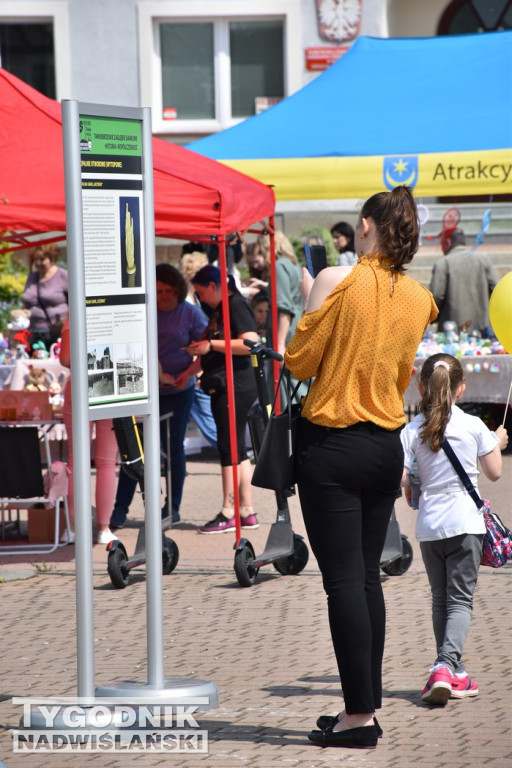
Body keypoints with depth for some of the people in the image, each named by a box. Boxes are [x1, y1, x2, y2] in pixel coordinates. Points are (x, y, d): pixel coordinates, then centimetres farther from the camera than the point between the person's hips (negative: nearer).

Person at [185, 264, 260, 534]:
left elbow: (251, 343, -23)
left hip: (235, 387, -10)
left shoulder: (236, 306, -11)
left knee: (229, 447, -9)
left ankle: (229, 513, -7)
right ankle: (247, 511, 12)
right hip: (223, 388, 10)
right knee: (237, 450, 10)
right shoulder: (219, 310, 19)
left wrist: (211, 345, -19)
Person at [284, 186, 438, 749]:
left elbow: (299, 362, -6)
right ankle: (365, 707, 16)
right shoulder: (417, 298, 6)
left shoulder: (336, 281, -12)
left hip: (332, 444, -6)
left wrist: (306, 299, 6)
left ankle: (359, 715, -5)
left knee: (344, 579, -4)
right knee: (368, 577, 13)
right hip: (387, 447, 6)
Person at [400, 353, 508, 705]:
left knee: (441, 598, 15)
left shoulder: (412, 431, -3)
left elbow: (399, 477, -9)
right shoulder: (473, 426, -4)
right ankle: (447, 664, -22)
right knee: (461, 598, -1)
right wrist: (498, 443, 24)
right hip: (465, 521, -2)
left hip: (429, 524, 2)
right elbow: (494, 472, 4)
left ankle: (454, 675, 17)